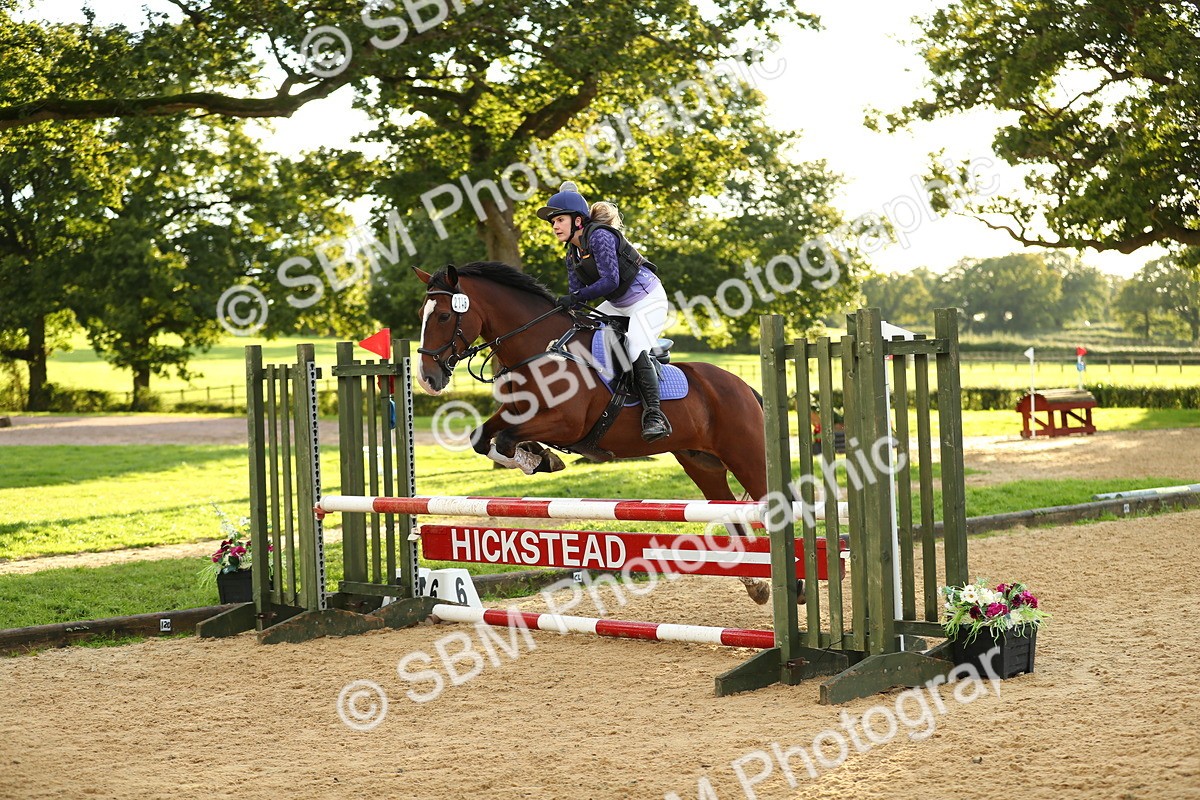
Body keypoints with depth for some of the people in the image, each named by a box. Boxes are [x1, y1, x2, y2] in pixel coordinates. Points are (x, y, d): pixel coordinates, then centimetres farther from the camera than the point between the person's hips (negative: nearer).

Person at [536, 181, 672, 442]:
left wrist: (576, 298, -28)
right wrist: (564, 306, -16)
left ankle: (654, 415, -28)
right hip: (618, 304, 10)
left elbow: (610, 281, -28)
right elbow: (576, 292, 3)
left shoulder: (599, 236, -21)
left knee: (636, 349, -27)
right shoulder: (572, 255, 7)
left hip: (647, 298, -10)